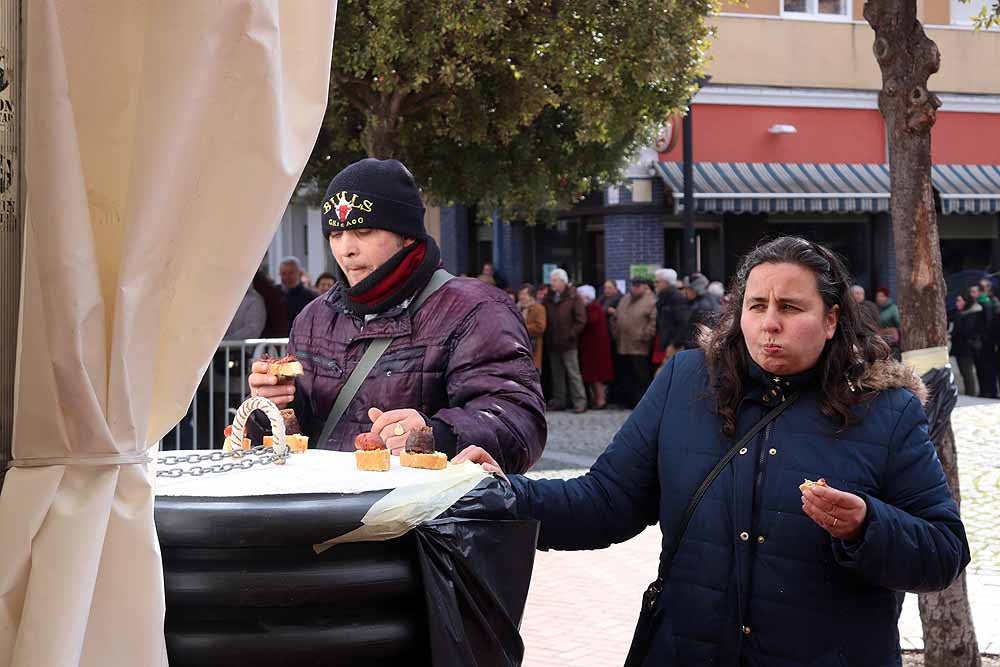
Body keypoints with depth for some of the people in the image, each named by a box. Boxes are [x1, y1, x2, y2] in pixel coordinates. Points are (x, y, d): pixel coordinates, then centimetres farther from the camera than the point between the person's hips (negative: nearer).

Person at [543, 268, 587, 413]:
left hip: (568, 343, -6)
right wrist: (547, 336, 5)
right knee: (557, 374, 10)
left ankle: (580, 402, -3)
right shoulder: (549, 299, 12)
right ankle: (558, 401, 17)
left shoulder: (573, 298, -4)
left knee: (573, 373, -6)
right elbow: (544, 319, 17)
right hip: (552, 344, 6)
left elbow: (581, 320, -7)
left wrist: (570, 335, -12)